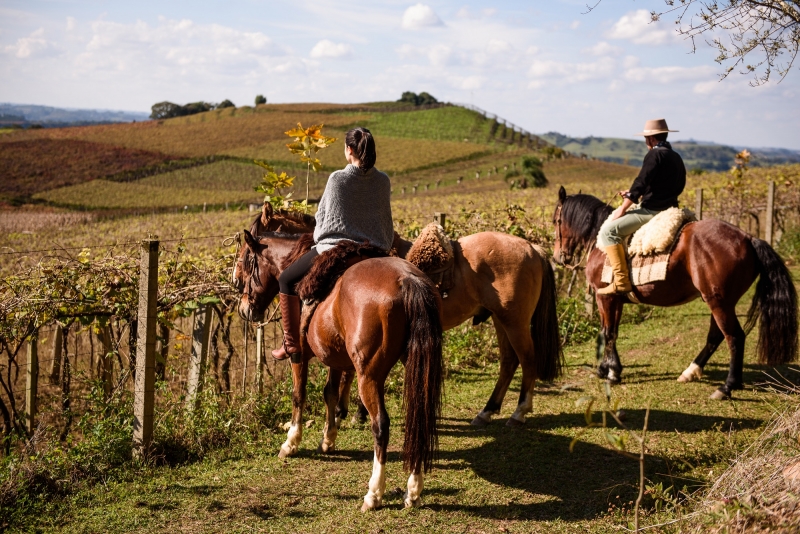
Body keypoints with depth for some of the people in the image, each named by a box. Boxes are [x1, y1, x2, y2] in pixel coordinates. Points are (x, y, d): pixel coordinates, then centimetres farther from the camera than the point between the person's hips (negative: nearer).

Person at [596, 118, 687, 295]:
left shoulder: (654, 154, -14)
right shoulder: (676, 157, 14)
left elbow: (640, 184, -19)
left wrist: (622, 210, -10)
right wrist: (633, 194, 20)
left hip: (652, 211, -10)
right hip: (669, 207, 10)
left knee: (609, 230, -15)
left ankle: (621, 281, -22)